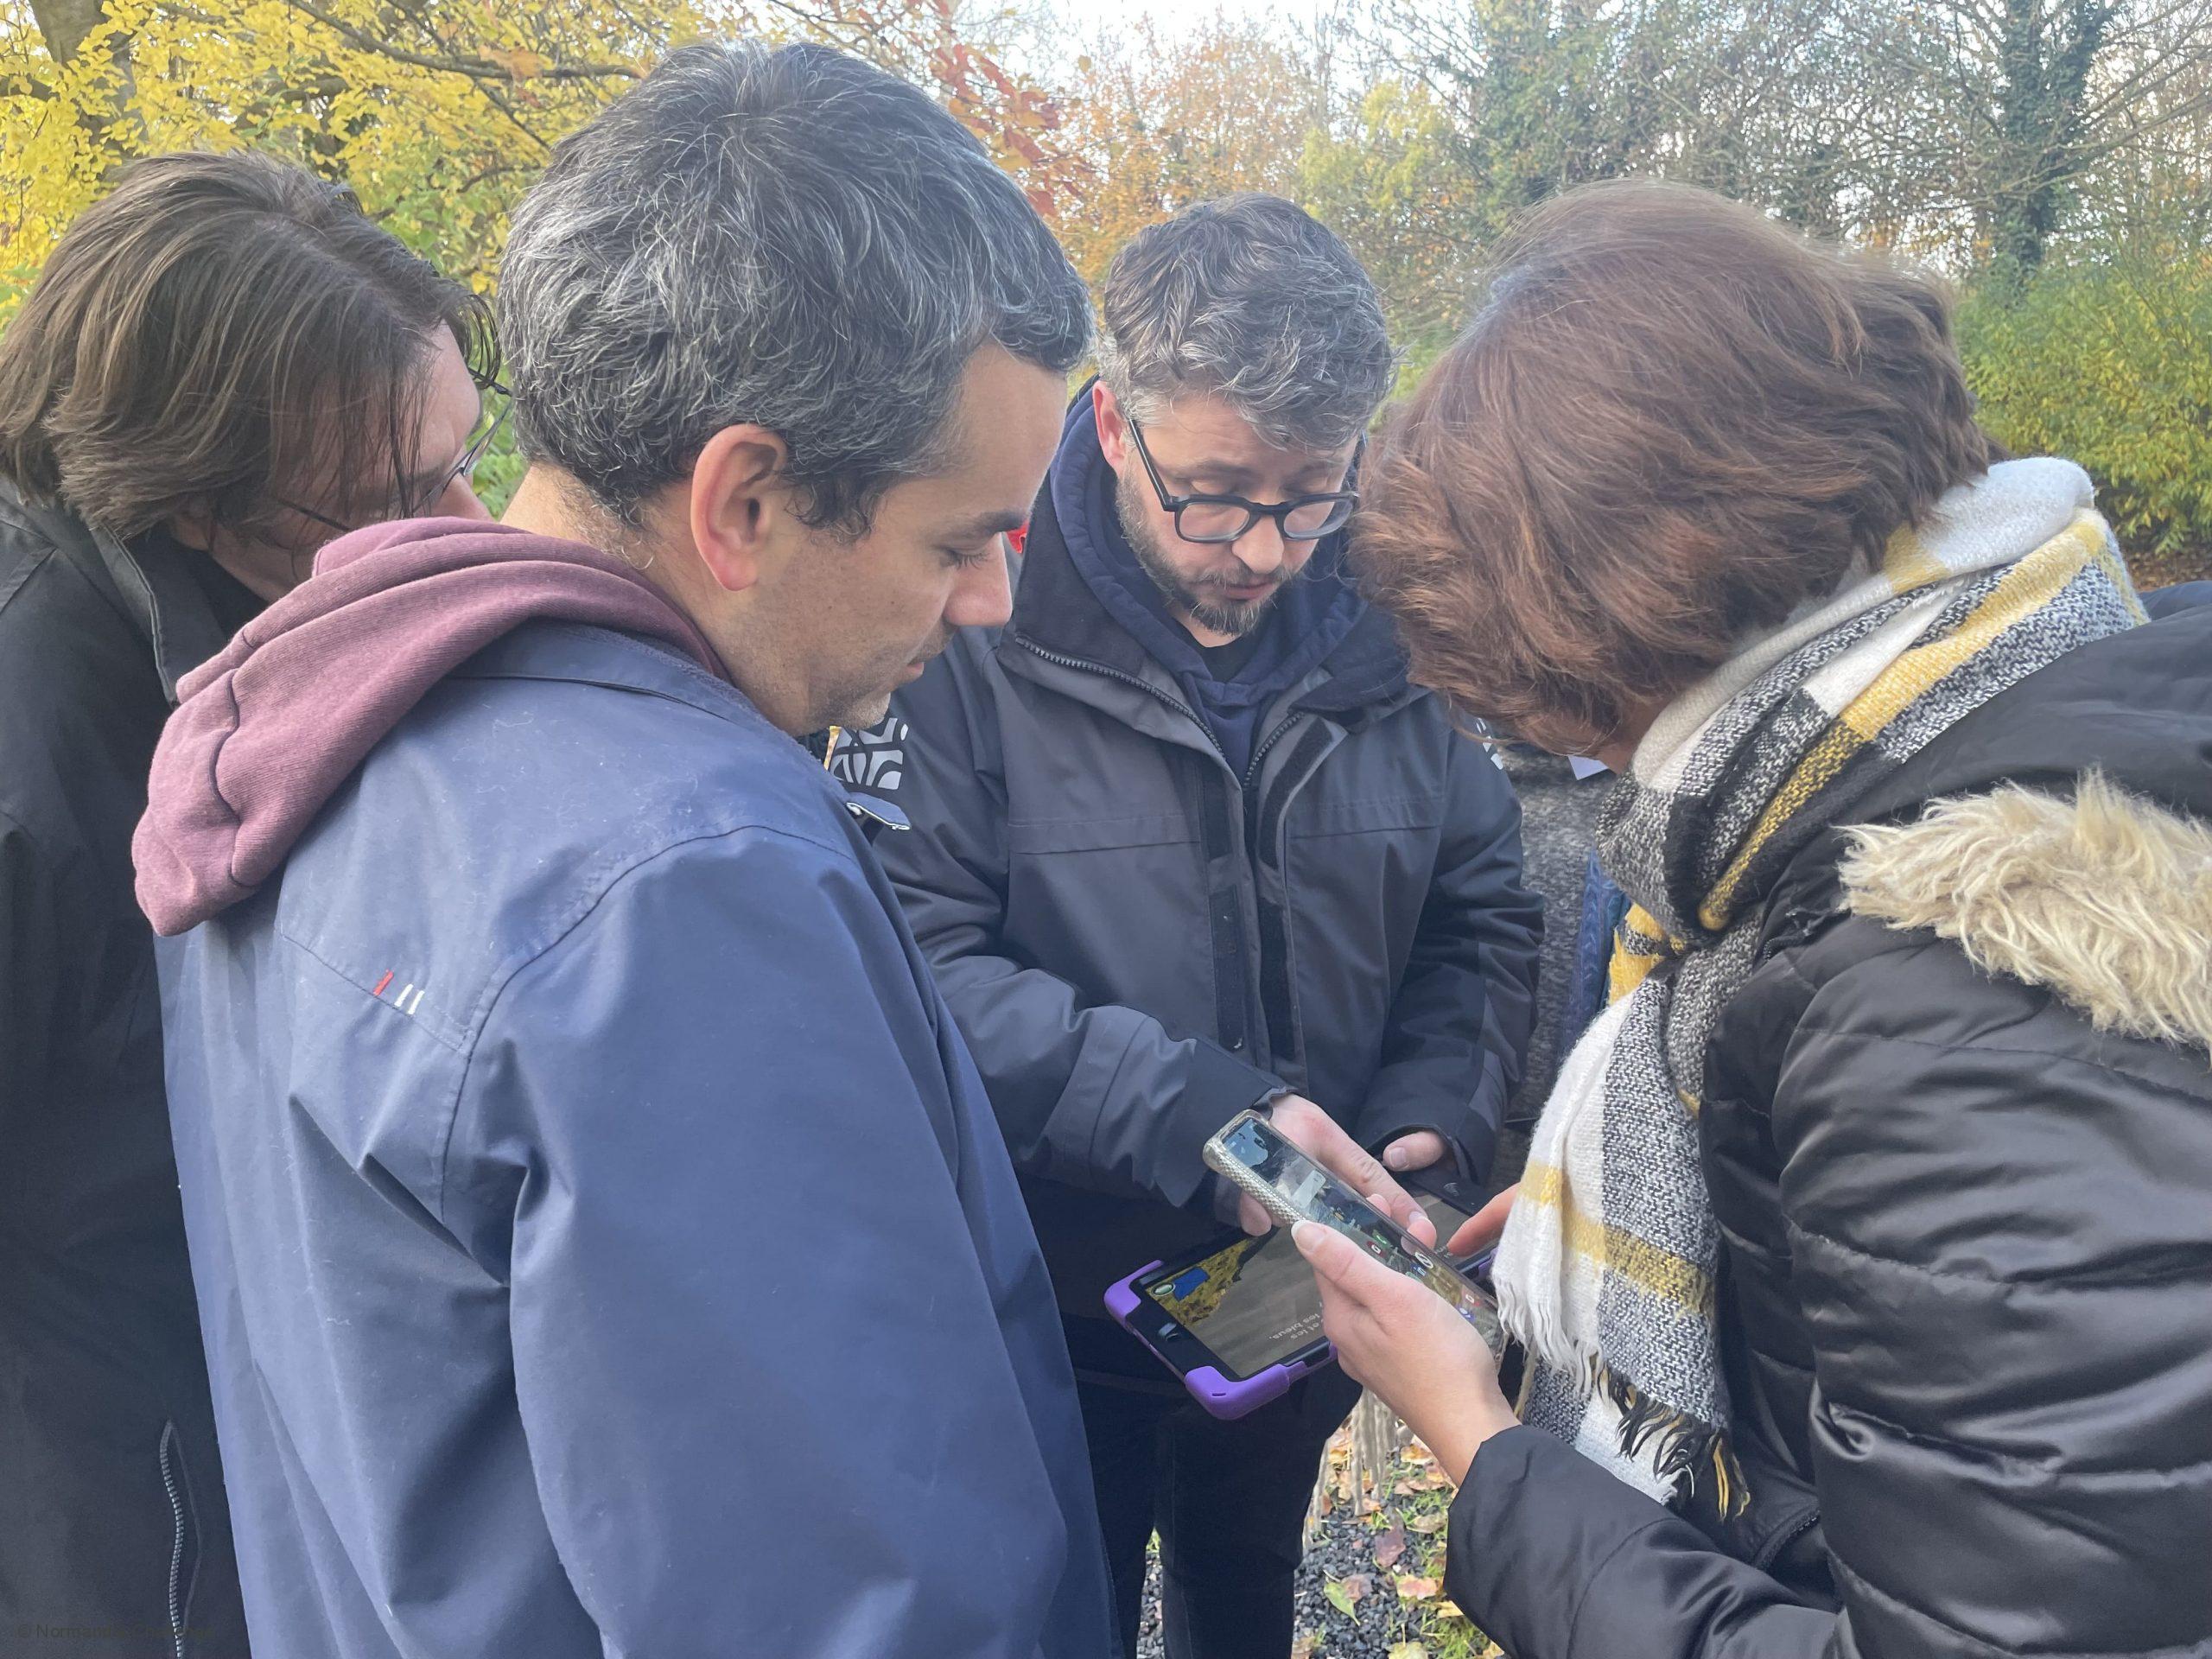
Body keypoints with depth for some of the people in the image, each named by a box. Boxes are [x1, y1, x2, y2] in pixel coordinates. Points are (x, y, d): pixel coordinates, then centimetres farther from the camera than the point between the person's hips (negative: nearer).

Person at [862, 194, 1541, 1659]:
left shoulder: (1388, 633, -6)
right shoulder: (978, 631, -21)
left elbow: (1483, 911, 3)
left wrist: (1434, 1113, -12)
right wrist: (1186, 1107, -32)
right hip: (1056, 1303, -4)